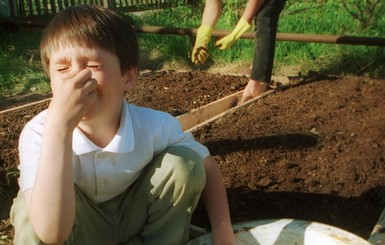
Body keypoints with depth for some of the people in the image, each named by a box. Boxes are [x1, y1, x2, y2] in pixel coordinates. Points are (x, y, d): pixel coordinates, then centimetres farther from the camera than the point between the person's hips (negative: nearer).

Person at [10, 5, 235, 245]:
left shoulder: (153, 125, -25)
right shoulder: (38, 133, -29)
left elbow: (208, 166, -7)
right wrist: (59, 125, -50)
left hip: (134, 223, 2)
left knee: (184, 166, -21)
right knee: (29, 210, -33)